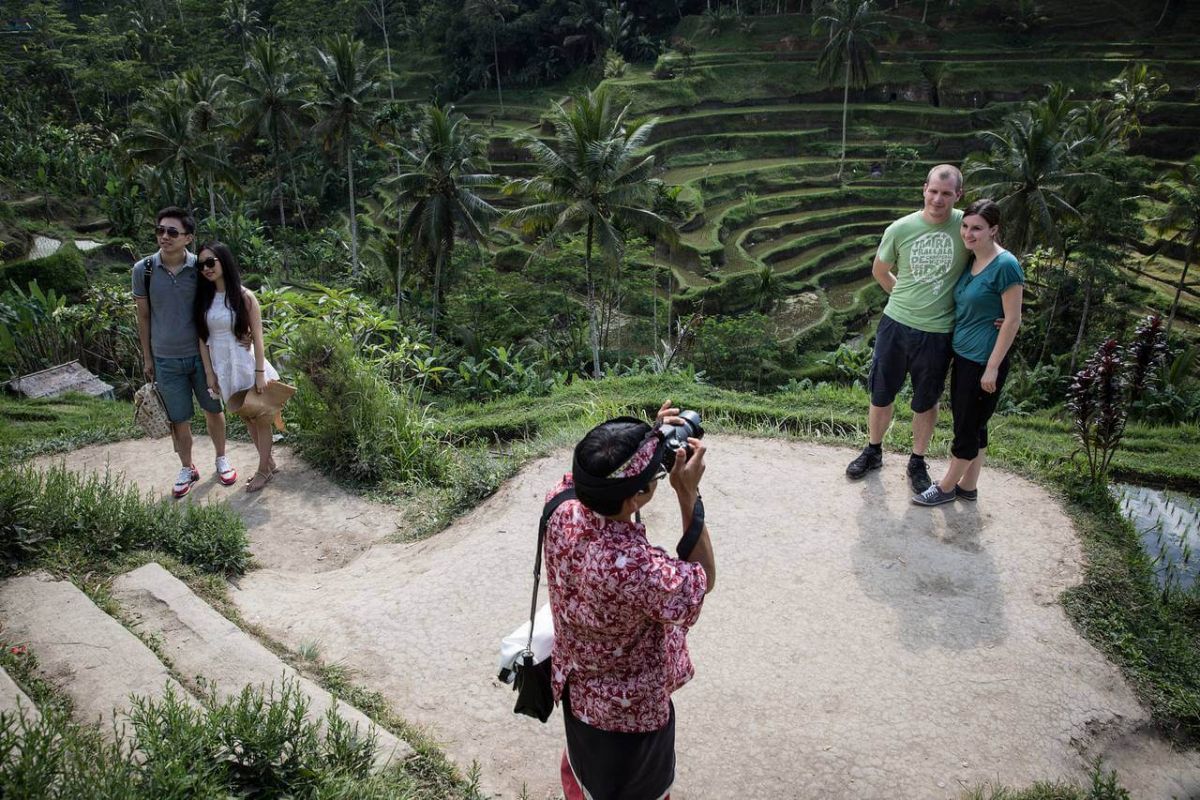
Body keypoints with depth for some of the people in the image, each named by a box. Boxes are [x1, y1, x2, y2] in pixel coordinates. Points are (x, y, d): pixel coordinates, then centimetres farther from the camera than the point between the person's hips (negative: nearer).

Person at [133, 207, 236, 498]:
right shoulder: (143, 270, -9)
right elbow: (143, 317, 2)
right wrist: (147, 358, 5)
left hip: (202, 354, 0)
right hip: (166, 359, 0)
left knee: (213, 409, 14)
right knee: (178, 419, 10)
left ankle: (221, 458, 35)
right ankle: (187, 468, 30)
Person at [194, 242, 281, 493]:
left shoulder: (244, 296, -9)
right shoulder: (203, 299, 1)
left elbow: (257, 337, -10)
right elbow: (202, 338, 4)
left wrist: (260, 373, -14)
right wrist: (209, 372, 0)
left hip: (247, 366, -4)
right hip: (224, 369, 4)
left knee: (260, 419, 5)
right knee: (247, 419, 15)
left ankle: (264, 469, 19)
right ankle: (269, 462, 30)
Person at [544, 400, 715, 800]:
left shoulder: (560, 508, -25)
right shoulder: (636, 568, -44)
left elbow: (600, 479, 0)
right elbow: (702, 581, -22)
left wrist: (651, 440, -12)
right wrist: (689, 493, -27)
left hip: (576, 685, 6)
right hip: (630, 710, -6)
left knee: (581, 767, 37)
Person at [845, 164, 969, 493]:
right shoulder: (900, 229, -7)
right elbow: (880, 271, 10)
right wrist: (907, 298, 6)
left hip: (937, 333, -1)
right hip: (895, 324, 1)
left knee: (926, 402, 15)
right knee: (881, 395, 15)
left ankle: (917, 463, 34)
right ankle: (873, 451, 37)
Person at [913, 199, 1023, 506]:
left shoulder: (1005, 266, -17)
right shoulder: (971, 261, 7)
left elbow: (1012, 320, -17)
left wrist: (993, 367, -17)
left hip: (984, 362, -8)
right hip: (963, 356, 8)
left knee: (968, 427, 5)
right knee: (972, 425, 17)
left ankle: (946, 487, 19)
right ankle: (968, 486, 29)